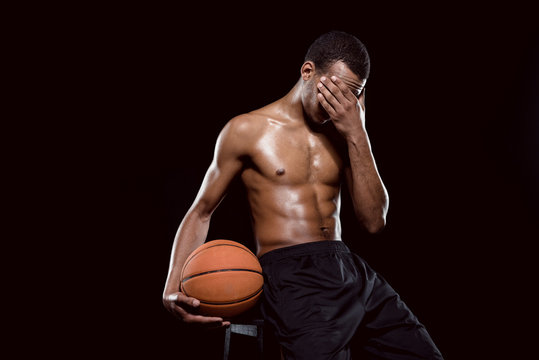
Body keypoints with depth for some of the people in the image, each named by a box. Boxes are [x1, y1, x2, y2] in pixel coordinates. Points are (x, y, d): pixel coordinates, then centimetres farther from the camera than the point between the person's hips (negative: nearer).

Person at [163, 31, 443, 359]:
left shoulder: (342, 133, 13)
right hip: (290, 273, -4)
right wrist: (173, 288, -7)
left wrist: (358, 134, -5)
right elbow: (201, 212, 7)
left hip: (350, 268, 5)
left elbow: (374, 221, 3)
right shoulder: (247, 131, 1)